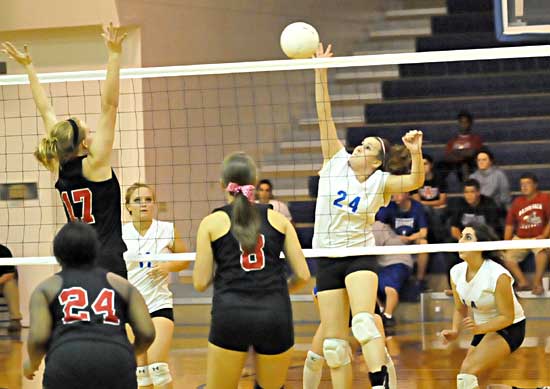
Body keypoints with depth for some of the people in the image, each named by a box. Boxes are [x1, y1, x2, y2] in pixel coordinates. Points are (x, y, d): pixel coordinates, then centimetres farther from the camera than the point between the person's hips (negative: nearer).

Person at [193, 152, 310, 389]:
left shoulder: (212, 223, 6)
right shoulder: (277, 219, 11)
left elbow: (200, 283, 4)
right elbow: (302, 275, 8)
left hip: (231, 316, -2)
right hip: (275, 316, 2)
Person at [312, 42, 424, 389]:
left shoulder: (379, 182, -3)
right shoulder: (336, 162, 3)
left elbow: (415, 181, -19)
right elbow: (325, 117, -3)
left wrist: (415, 152, -37)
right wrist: (320, 72, -10)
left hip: (360, 256, -4)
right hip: (327, 260, 4)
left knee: (364, 321, -28)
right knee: (334, 343, 3)